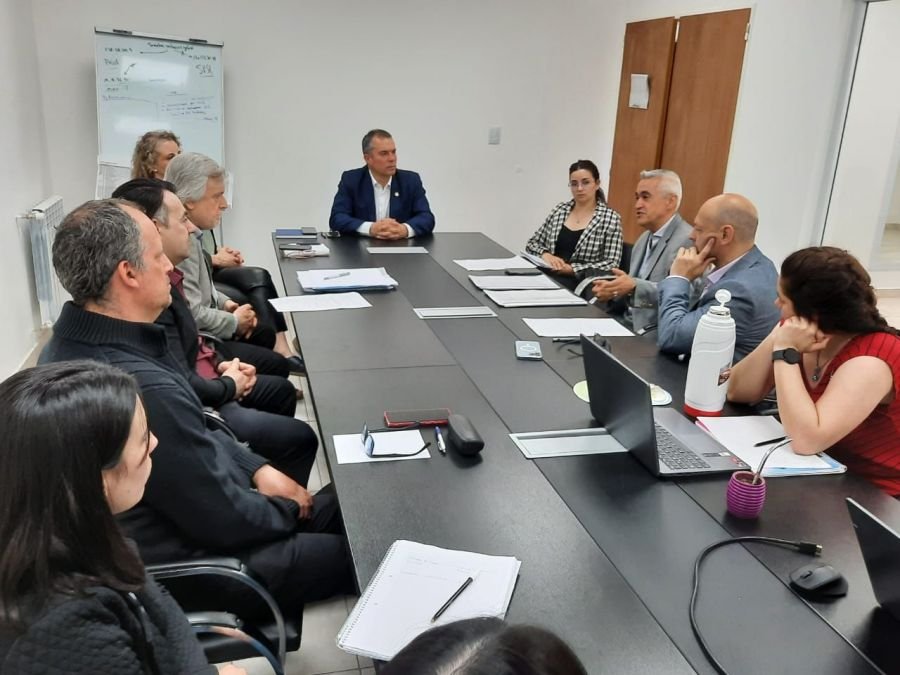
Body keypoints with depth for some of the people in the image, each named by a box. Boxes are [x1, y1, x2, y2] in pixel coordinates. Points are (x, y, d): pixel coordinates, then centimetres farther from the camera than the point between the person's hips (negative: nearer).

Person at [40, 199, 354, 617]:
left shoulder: (73, 344, -4)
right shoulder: (144, 389, -35)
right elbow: (226, 521, -24)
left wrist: (256, 468, 3)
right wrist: (288, 508, -5)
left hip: (174, 515, 9)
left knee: (338, 509, 16)